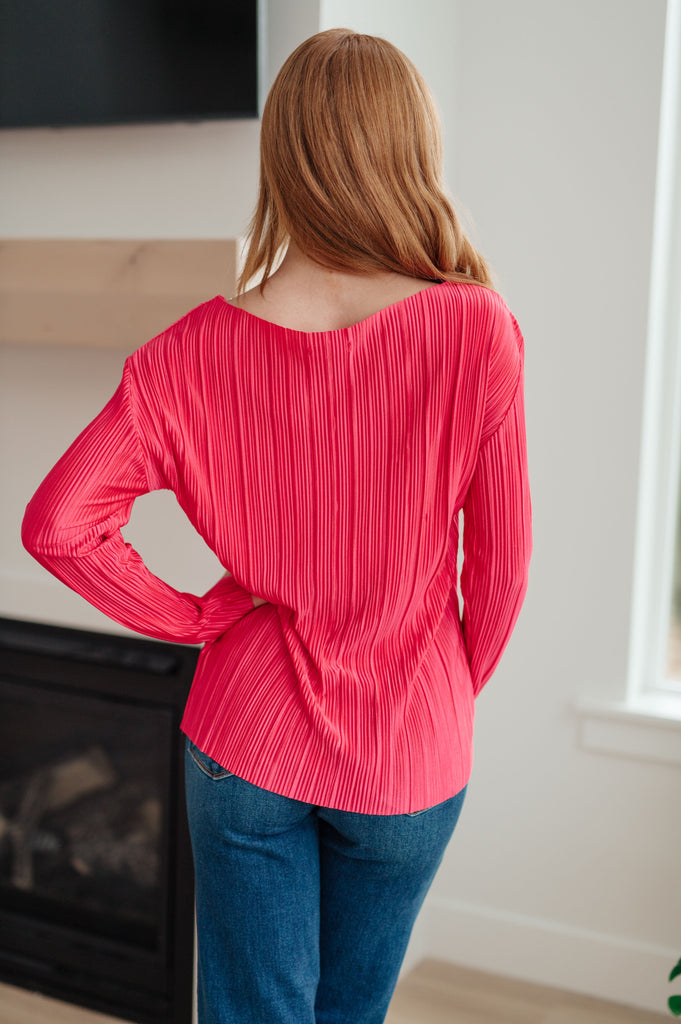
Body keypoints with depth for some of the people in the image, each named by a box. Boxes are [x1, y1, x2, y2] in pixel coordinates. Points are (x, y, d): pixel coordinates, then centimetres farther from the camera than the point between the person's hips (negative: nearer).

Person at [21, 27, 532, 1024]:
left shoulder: (198, 352, -13)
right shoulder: (476, 332, -18)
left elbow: (55, 525, -16)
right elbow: (503, 558, -10)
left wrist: (197, 617, -4)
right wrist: (457, 691, 7)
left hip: (248, 743, 1)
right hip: (410, 755, 0)